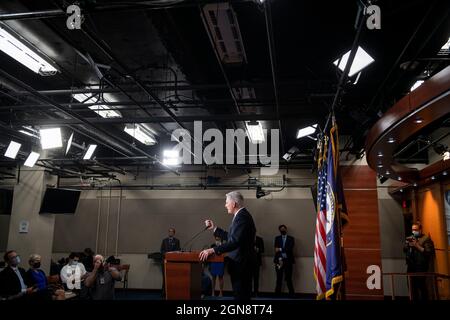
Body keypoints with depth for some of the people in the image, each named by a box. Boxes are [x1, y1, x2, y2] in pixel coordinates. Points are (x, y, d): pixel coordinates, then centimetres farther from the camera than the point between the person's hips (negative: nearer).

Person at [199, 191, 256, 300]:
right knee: (242, 294, 17)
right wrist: (214, 228, 17)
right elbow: (230, 237, 18)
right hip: (241, 262, 11)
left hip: (241, 263, -11)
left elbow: (235, 241, -30)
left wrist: (213, 250, -32)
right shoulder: (241, 215, 13)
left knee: (240, 295, -5)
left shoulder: (242, 216, -19)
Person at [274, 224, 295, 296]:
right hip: (279, 260, 1)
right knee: (279, 278, 0)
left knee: (288, 278, -4)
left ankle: (291, 293, 4)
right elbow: (276, 249, -1)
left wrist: (280, 249, -14)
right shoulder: (277, 238, 11)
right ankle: (277, 293, 4)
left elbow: (290, 249, -8)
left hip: (288, 260, -1)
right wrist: (279, 259, -13)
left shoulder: (291, 238, 8)